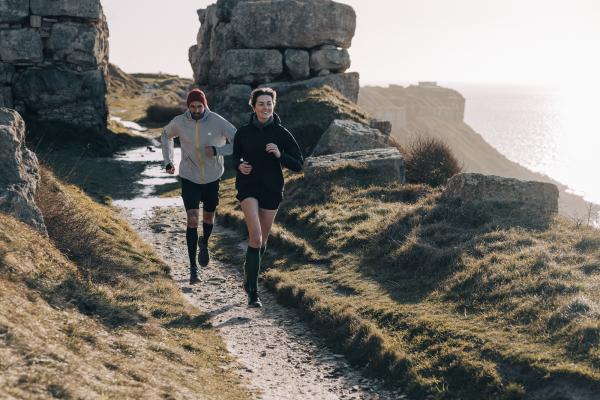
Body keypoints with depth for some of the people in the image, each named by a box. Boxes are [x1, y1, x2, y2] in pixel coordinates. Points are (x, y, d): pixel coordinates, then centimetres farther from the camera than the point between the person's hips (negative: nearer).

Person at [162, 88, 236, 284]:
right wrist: (168, 160, 5)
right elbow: (166, 135, 12)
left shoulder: (218, 122, -17)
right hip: (189, 178, -1)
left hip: (212, 178, 1)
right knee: (192, 220, -11)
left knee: (208, 218, 16)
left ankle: (204, 243, 51)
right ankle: (193, 268, -7)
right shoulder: (179, 122, -11)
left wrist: (217, 150, -27)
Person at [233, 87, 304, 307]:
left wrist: (279, 155, -21)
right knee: (255, 237, -19)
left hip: (272, 190, 2)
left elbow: (298, 165, -3)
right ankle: (253, 293, -14)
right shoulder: (243, 132, -1)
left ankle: (248, 272, 44)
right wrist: (240, 166, -7)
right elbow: (236, 156, 16)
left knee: (262, 241, 13)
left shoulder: (282, 134, -4)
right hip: (248, 187, -1)